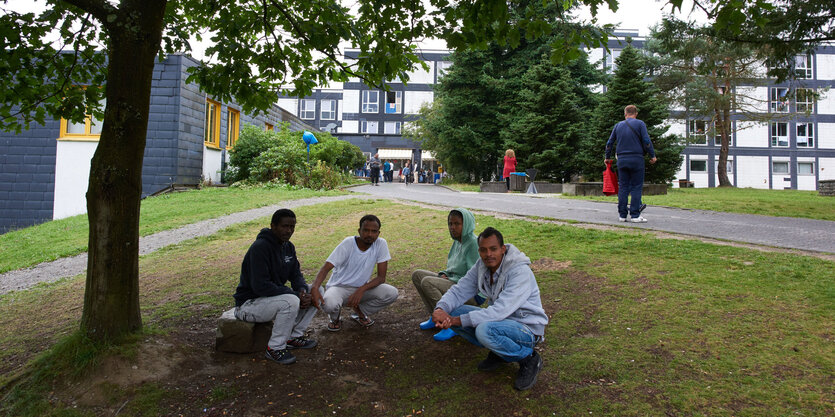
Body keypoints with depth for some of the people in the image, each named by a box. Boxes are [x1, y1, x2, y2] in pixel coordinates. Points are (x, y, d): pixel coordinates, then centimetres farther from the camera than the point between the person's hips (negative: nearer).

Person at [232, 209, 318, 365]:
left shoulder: (288, 246, 4)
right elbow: (260, 286, -30)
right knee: (290, 301, -34)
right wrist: (295, 294, -27)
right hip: (249, 303, -9)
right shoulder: (260, 247, -24)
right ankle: (275, 348, -14)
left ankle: (294, 337, 7)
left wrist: (302, 290, -16)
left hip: (275, 295, 9)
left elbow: (296, 274, 7)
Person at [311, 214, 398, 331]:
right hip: (339, 287, -3)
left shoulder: (381, 244, -13)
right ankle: (335, 317, 5)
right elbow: (326, 268, -24)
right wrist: (315, 288, -44)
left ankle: (360, 311, 7)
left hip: (362, 287, 3)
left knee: (392, 293, -21)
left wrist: (362, 289, -30)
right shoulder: (348, 243, -19)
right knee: (328, 304, -36)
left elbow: (381, 277, -12)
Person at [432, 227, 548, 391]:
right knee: (451, 312, -6)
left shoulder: (520, 271, -26)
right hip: (499, 319, 8)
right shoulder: (482, 266, -2)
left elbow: (500, 311, -33)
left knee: (484, 330, -37)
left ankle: (529, 359, -9)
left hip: (527, 328, -8)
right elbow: (460, 289, -1)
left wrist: (458, 320, -33)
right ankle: (498, 352, 7)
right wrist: (441, 308, -23)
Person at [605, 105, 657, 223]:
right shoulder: (639, 124, 1)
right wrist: (652, 156, 4)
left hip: (622, 160, 3)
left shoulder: (618, 125, 12)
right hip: (636, 159, -3)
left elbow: (609, 143, 14)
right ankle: (635, 215, -4)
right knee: (636, 187, 0)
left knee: (623, 187, 7)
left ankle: (622, 215, 6)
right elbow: (646, 141, -6)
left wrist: (608, 157, 25)